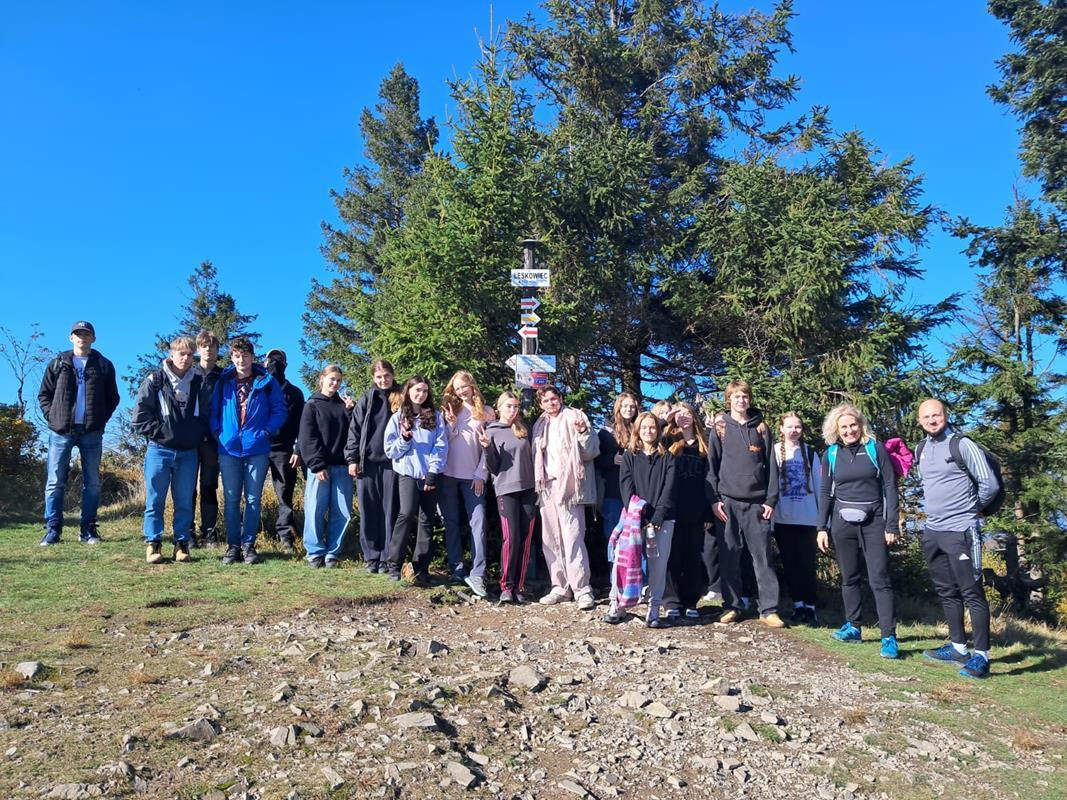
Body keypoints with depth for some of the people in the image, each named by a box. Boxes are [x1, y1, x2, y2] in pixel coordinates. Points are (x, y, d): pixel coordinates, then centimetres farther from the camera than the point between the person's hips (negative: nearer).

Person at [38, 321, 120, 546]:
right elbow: (44, 394, 11)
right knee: (55, 482, -1)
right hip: (61, 431, 0)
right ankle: (53, 530, 4)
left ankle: (88, 529, 11)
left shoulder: (104, 365, 7)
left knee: (92, 482, 4)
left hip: (92, 432, 0)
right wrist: (52, 417, -2)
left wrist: (101, 420, -1)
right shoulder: (58, 363, 8)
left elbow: (113, 398, 10)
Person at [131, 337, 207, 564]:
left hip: (189, 452, 2)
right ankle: (153, 544, 11)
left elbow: (206, 416, 16)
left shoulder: (199, 383, 7)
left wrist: (198, 436, 5)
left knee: (185, 501, 6)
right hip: (160, 450, -2)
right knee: (155, 501, 3)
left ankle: (182, 544, 14)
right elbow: (140, 416, -3)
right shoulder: (154, 381, -1)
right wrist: (159, 431, -9)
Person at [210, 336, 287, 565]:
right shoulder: (223, 381, 6)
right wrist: (216, 431, -2)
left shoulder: (267, 382, 2)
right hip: (229, 448, 1)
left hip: (257, 449, -1)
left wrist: (266, 431, -7)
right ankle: (233, 545, 14)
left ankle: (248, 545, 12)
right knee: (231, 499, 6)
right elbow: (213, 410, 12)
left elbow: (279, 410, 3)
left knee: (253, 499, 4)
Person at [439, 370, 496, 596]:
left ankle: (477, 574, -13)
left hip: (473, 477, -2)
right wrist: (451, 425, -10)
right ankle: (457, 570, 12)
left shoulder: (486, 413, 6)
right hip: (448, 475, 2)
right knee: (452, 523, 5)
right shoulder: (449, 410, 10)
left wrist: (481, 475, -4)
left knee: (478, 522, -11)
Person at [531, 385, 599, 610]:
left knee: (572, 539, -12)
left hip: (567, 486, -6)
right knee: (551, 540, 7)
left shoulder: (574, 418, 1)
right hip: (547, 487, 6)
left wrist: (583, 432, -21)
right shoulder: (540, 425, 17)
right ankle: (560, 587, 14)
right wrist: (538, 483, 7)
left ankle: (582, 590, -9)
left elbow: (591, 452, -5)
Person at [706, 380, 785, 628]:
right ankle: (732, 606, 13)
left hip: (757, 502, 0)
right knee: (729, 556, 3)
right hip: (728, 502, 0)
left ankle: (769, 609, 5)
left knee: (762, 556, 0)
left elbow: (771, 465, 7)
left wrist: (771, 500, 0)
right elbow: (712, 465, 4)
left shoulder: (761, 428, 9)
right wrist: (714, 499, -4)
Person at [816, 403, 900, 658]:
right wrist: (822, 528, 5)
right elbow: (825, 493, 10)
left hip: (873, 522, -3)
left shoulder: (875, 449, -2)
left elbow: (890, 486, -2)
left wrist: (892, 525, -7)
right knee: (849, 578, 10)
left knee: (879, 580, -5)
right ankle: (853, 627, 21)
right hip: (842, 523, 3)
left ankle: (889, 637, -4)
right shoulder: (831, 454, 5)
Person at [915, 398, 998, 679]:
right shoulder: (921, 449, 11)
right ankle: (958, 647, 25)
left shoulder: (962, 445, -10)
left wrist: (971, 508, 3)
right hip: (932, 531, 8)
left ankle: (981, 655, 1)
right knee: (947, 592, 14)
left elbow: (990, 485, -10)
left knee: (972, 593, -5)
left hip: (960, 530, -8)